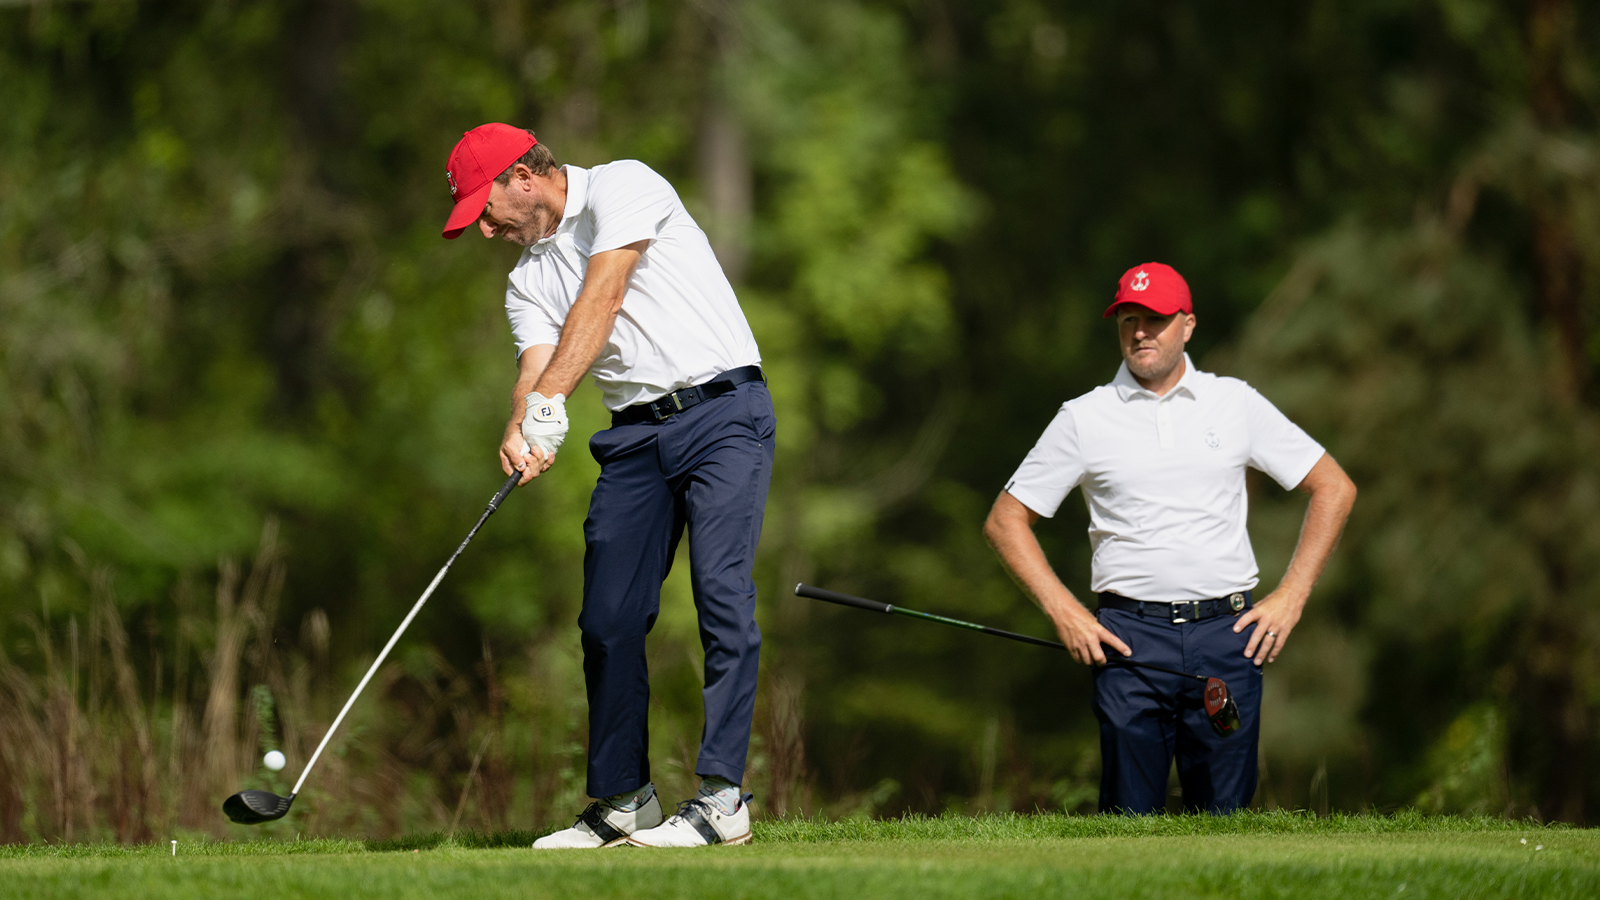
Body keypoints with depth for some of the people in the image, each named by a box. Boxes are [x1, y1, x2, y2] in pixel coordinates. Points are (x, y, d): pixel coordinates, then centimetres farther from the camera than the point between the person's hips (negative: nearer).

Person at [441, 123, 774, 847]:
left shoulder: (622, 187, -5)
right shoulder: (528, 278, 15)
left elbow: (602, 297, -17)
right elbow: (536, 366, 0)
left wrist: (551, 400, -27)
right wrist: (521, 430, -23)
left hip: (721, 412, -7)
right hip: (634, 434, 7)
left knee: (721, 592, -17)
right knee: (608, 617, 0)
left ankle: (722, 798, -19)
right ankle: (622, 801, 9)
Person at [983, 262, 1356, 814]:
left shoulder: (1236, 405, 9)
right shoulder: (1084, 419, 7)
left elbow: (1334, 489, 13)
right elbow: (1005, 521, 10)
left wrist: (1291, 597, 4)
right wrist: (1063, 611, -2)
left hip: (1228, 635, 1)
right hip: (1129, 638, -1)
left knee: (1225, 816, -2)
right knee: (1131, 821, -4)